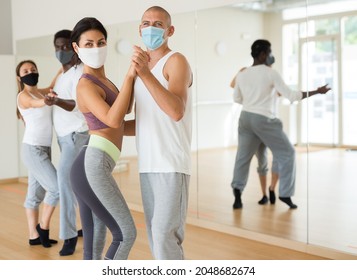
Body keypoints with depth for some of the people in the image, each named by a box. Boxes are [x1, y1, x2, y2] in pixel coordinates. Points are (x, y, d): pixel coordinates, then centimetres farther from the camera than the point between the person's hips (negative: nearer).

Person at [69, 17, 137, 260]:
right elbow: (114, 120, -25)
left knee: (94, 246, 11)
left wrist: (137, 74, 19)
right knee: (126, 234, -8)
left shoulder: (102, 80, 19)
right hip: (93, 167, -10)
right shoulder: (86, 85, -10)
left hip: (91, 167, 10)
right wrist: (129, 77, -22)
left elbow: (124, 110, 29)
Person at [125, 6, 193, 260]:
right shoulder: (142, 69, 18)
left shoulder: (176, 61, -5)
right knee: (157, 235, 10)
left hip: (171, 165, -8)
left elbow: (177, 112, -23)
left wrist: (146, 74, -31)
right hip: (148, 165, 8)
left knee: (165, 235, -10)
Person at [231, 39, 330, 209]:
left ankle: (237, 195, 4)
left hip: (245, 118, 5)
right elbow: (291, 96, -12)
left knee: (243, 156, 14)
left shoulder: (241, 75, 4)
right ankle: (285, 194, 9)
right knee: (286, 153, 9)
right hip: (264, 120, -5)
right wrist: (316, 92, -4)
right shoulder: (271, 74, -11)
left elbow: (237, 98, 17)